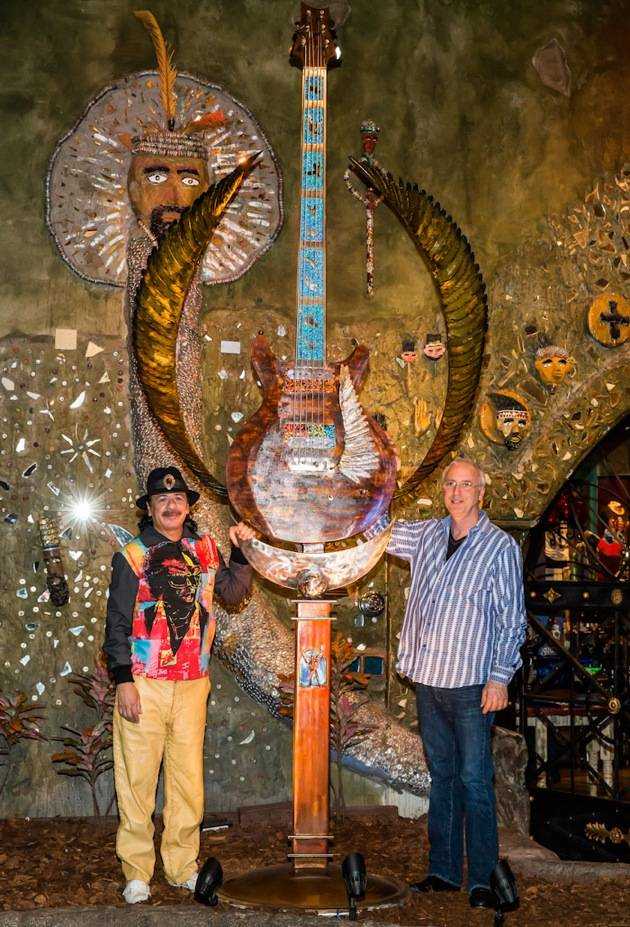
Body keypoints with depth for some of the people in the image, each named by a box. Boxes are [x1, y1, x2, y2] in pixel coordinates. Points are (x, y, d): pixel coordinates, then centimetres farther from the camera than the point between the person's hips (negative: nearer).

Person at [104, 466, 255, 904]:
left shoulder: (204, 550, 10)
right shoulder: (133, 555, -1)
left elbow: (234, 594, 10)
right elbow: (117, 623, -2)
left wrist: (241, 552, 0)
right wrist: (124, 681, -8)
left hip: (192, 683, 3)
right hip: (144, 683, -3)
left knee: (189, 777, 8)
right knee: (138, 777, -1)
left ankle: (183, 864, 21)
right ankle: (137, 872, 10)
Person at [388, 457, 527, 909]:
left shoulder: (501, 547, -3)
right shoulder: (427, 535, 10)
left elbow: (512, 619, -4)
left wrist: (500, 677, -10)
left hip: (471, 684, -5)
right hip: (428, 679, 5)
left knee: (474, 781, -3)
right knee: (441, 775, 13)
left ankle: (481, 880, 6)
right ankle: (444, 871, 21)